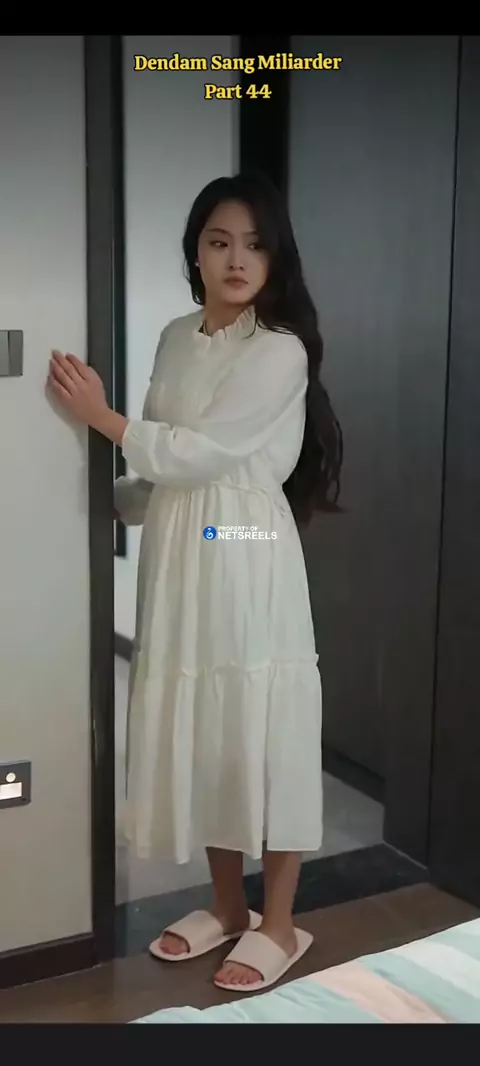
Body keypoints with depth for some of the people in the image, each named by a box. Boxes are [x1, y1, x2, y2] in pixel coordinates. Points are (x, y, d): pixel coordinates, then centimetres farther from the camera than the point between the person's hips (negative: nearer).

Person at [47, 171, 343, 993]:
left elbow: (205, 452, -16)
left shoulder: (280, 349, -12)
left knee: (262, 727, 2)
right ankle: (226, 905, 31)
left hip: (247, 557, -7)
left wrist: (100, 416, -9)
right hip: (178, 556, 7)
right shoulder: (177, 339, 11)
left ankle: (278, 924, 20)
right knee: (199, 728, 13)